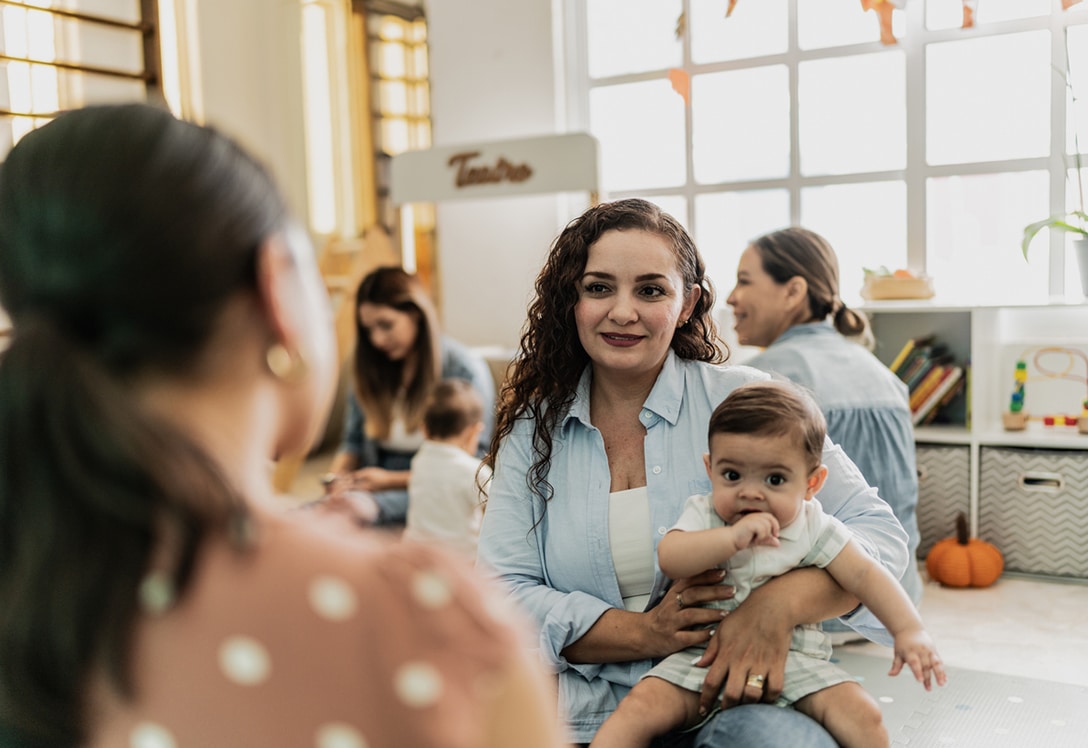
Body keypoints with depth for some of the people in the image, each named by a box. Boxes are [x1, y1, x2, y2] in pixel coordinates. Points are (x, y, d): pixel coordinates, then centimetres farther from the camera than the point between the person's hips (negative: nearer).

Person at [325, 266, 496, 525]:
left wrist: (390, 480, -11)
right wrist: (337, 473, -4)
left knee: (354, 505, -39)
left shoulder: (466, 370, -4)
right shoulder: (370, 368, 14)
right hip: (374, 490, 5)